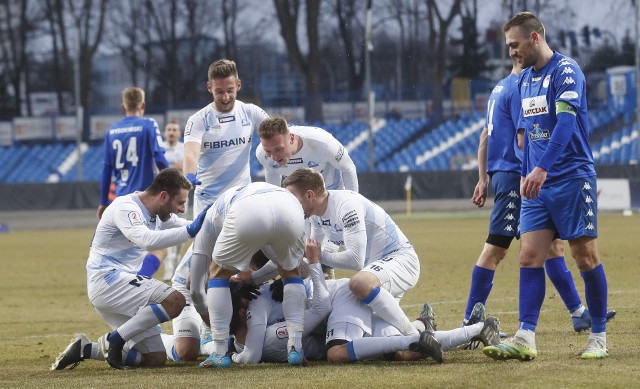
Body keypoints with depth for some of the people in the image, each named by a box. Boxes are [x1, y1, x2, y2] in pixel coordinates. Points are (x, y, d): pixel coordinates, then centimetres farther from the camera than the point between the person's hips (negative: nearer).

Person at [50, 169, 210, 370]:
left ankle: (85, 349, 8)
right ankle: (114, 340, -15)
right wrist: (189, 231, -34)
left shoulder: (159, 215, 14)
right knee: (174, 300, -26)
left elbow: (194, 227, 23)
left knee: (156, 359, 3)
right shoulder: (126, 207, -14)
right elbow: (145, 240, -32)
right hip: (107, 280, -10)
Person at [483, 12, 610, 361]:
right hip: (537, 184, 7)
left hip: (572, 179, -7)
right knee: (529, 257, -4)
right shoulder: (525, 79, 14)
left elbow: (566, 122, -25)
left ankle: (599, 338, 9)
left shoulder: (566, 71, -12)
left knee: (585, 257, -1)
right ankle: (525, 339, -9)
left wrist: (542, 168, -33)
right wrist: (526, 175, 19)